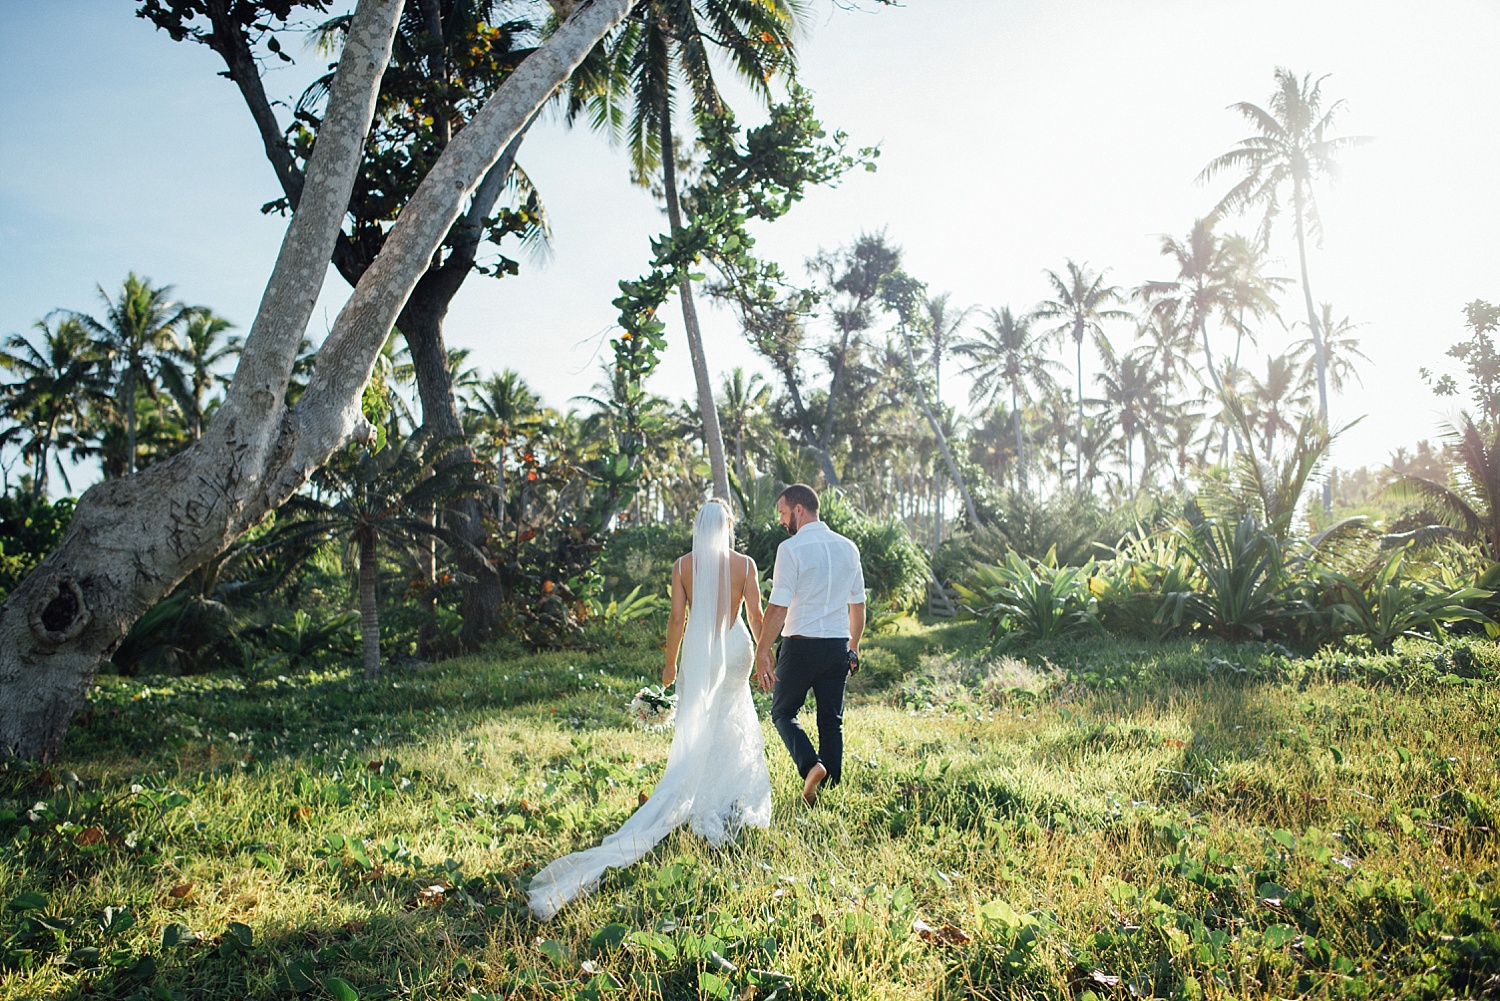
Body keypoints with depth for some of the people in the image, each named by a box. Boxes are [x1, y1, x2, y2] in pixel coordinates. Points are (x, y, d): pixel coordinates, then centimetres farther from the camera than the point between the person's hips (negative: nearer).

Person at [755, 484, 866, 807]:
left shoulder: (791, 549, -11)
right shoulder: (848, 547, 8)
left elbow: (778, 607, -16)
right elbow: (858, 605, 13)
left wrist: (762, 652, -12)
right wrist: (853, 647, 23)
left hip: (801, 646, -5)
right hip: (839, 646, 5)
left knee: (783, 712, 12)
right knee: (832, 721, 13)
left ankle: (811, 765, -9)